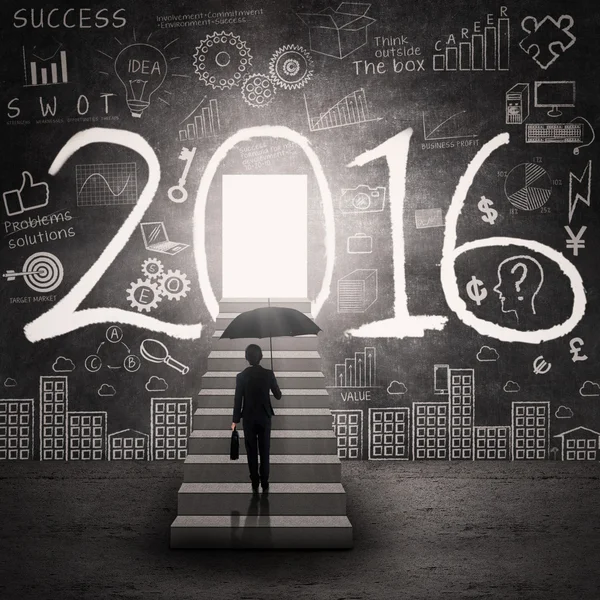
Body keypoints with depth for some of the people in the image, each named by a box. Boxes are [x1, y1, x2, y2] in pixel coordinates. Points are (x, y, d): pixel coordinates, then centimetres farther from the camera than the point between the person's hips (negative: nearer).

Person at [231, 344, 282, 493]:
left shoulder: (241, 376, -10)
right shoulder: (269, 374, -9)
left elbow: (238, 400, -6)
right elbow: (278, 395, 1)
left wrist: (235, 420, 3)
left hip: (248, 419, 0)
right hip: (264, 418, 1)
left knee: (251, 452, 8)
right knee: (264, 451, 8)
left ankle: (255, 484, 11)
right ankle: (264, 484, 8)